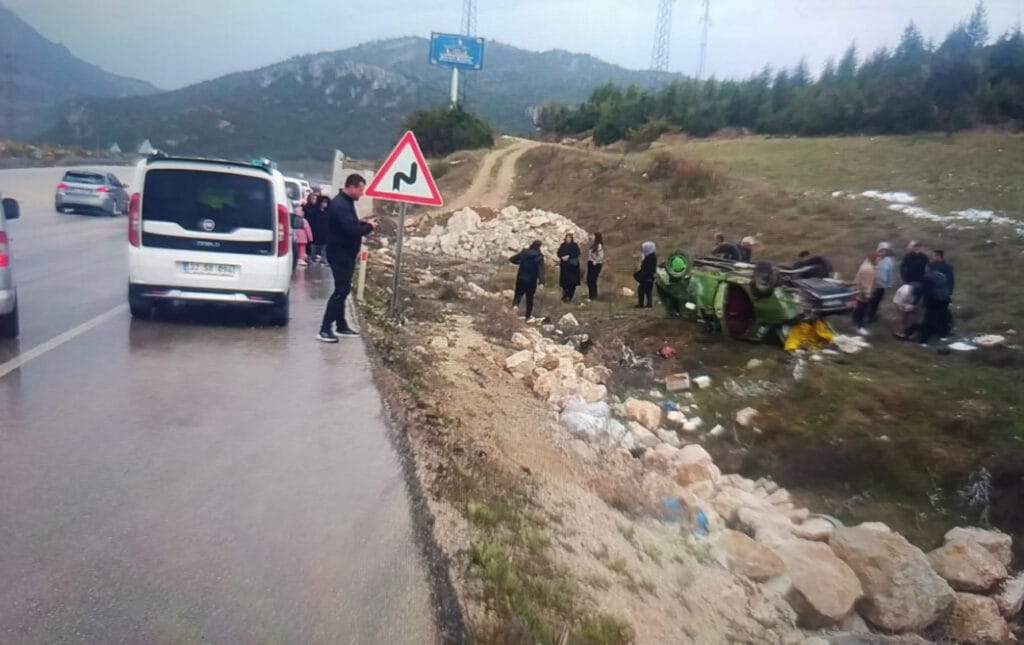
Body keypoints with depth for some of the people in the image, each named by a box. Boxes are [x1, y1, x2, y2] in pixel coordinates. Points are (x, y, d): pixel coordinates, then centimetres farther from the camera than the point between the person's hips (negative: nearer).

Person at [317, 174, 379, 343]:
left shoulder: (346, 203, 14)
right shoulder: (340, 204, -20)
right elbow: (351, 230, -28)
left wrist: (366, 224, 4)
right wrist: (369, 227, -12)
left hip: (345, 254, 11)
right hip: (340, 254, -11)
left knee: (343, 290, 14)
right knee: (341, 290, -11)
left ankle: (341, 327, 22)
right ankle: (324, 330, -10)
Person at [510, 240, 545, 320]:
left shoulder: (524, 252, -1)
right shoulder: (539, 256, -11)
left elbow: (512, 259, 6)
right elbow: (541, 269, -22)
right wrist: (541, 281, -29)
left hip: (521, 278, 2)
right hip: (531, 280, -2)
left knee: (518, 294, 15)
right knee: (529, 298, 11)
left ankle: (515, 306, -14)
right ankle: (528, 315, 17)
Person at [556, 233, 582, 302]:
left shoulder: (575, 245, 3)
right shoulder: (563, 245, 10)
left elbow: (577, 253, -8)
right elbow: (559, 253, 6)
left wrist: (569, 256, -18)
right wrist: (562, 257, -15)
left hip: (573, 265, -1)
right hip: (564, 265, 2)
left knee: (572, 281, -7)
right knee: (565, 281, -4)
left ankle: (570, 296, 0)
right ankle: (565, 296, 2)